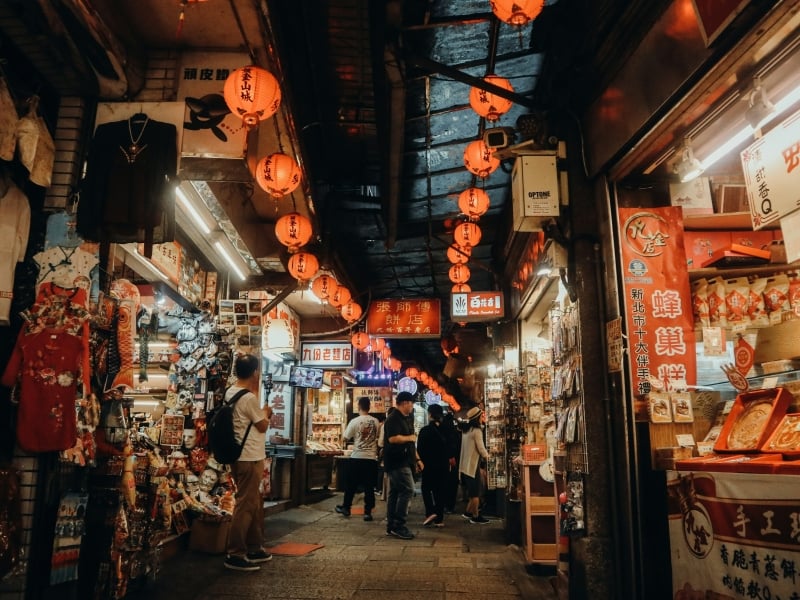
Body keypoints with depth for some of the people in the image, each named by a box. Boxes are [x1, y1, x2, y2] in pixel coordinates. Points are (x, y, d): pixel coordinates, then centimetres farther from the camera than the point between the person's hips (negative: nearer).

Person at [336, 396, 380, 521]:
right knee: (369, 486, 5)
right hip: (371, 458, 2)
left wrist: (345, 429, 16)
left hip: (357, 457, -1)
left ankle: (346, 507, 26)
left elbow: (346, 438, -1)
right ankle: (368, 512, 5)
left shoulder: (355, 421, -9)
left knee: (351, 484, 14)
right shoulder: (375, 422, 1)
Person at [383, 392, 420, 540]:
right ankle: (398, 526, -10)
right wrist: (409, 438, -13)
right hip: (397, 462, -10)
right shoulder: (393, 419, -14)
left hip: (403, 462, 10)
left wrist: (417, 459, 18)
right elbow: (393, 438, -27)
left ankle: (391, 526, 15)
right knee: (407, 490, -13)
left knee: (395, 493, 11)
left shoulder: (406, 420, 18)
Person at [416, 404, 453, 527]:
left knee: (426, 488, 11)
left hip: (429, 464, -4)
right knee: (440, 490, 9)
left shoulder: (425, 430, -11)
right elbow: (451, 447, 4)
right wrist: (450, 458, 16)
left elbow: (420, 449, -10)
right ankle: (439, 519, 9)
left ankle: (430, 512, -8)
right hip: (443, 465, 4)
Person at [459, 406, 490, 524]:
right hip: (472, 465, -8)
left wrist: (483, 452, 16)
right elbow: (481, 448, -16)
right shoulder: (477, 430, -17)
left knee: (473, 491, 19)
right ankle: (475, 517, 11)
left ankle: (468, 512, 23)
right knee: (475, 492, 3)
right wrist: (486, 455, 4)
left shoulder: (466, 429, 9)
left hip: (465, 464, 8)